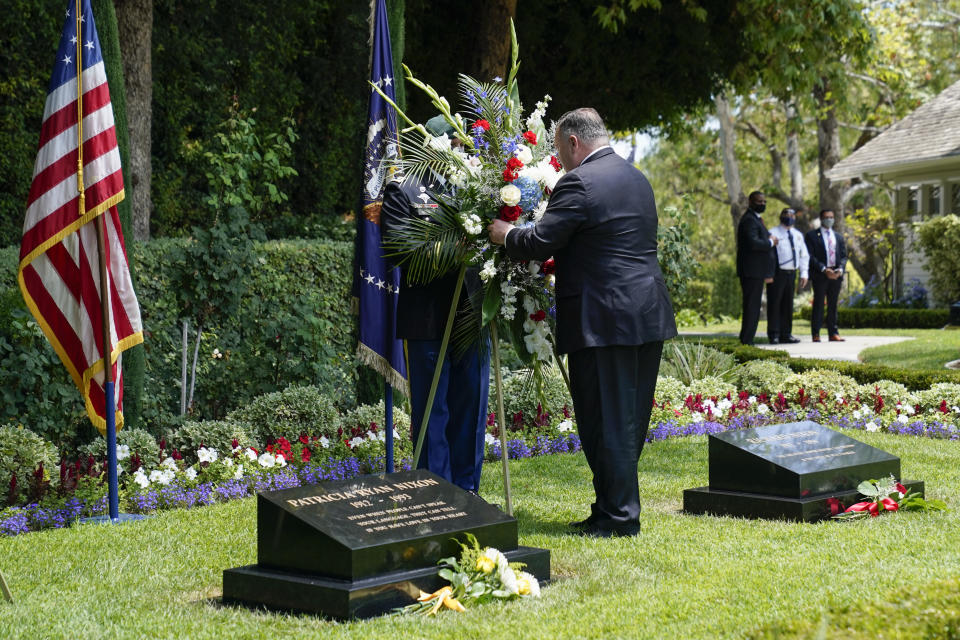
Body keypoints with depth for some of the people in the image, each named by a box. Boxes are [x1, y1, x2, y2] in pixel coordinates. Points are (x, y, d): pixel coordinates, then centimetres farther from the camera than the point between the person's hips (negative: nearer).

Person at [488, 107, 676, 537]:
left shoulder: (579, 183, -13)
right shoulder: (637, 179, 16)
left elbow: (539, 244, -15)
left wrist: (505, 235, 5)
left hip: (604, 319, -9)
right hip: (648, 315, 9)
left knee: (606, 422, -1)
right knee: (631, 420, 13)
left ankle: (617, 517, 4)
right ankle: (618, 507, 22)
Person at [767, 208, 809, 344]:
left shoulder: (798, 235, 17)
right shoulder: (773, 233, -3)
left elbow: (804, 255, 20)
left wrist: (804, 273, 9)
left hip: (791, 273, 6)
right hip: (777, 273, -6)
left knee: (788, 304, 9)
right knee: (774, 304, -5)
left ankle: (786, 334, 16)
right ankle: (774, 335, -1)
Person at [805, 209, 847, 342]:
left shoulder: (839, 237, 18)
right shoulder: (812, 235, 2)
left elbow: (844, 256, 13)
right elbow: (810, 255, -6)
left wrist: (840, 269, -7)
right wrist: (824, 269, -16)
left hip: (836, 275, 4)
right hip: (820, 275, -4)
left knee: (833, 305, 7)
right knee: (818, 304, -4)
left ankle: (833, 333, 8)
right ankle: (816, 334, -3)